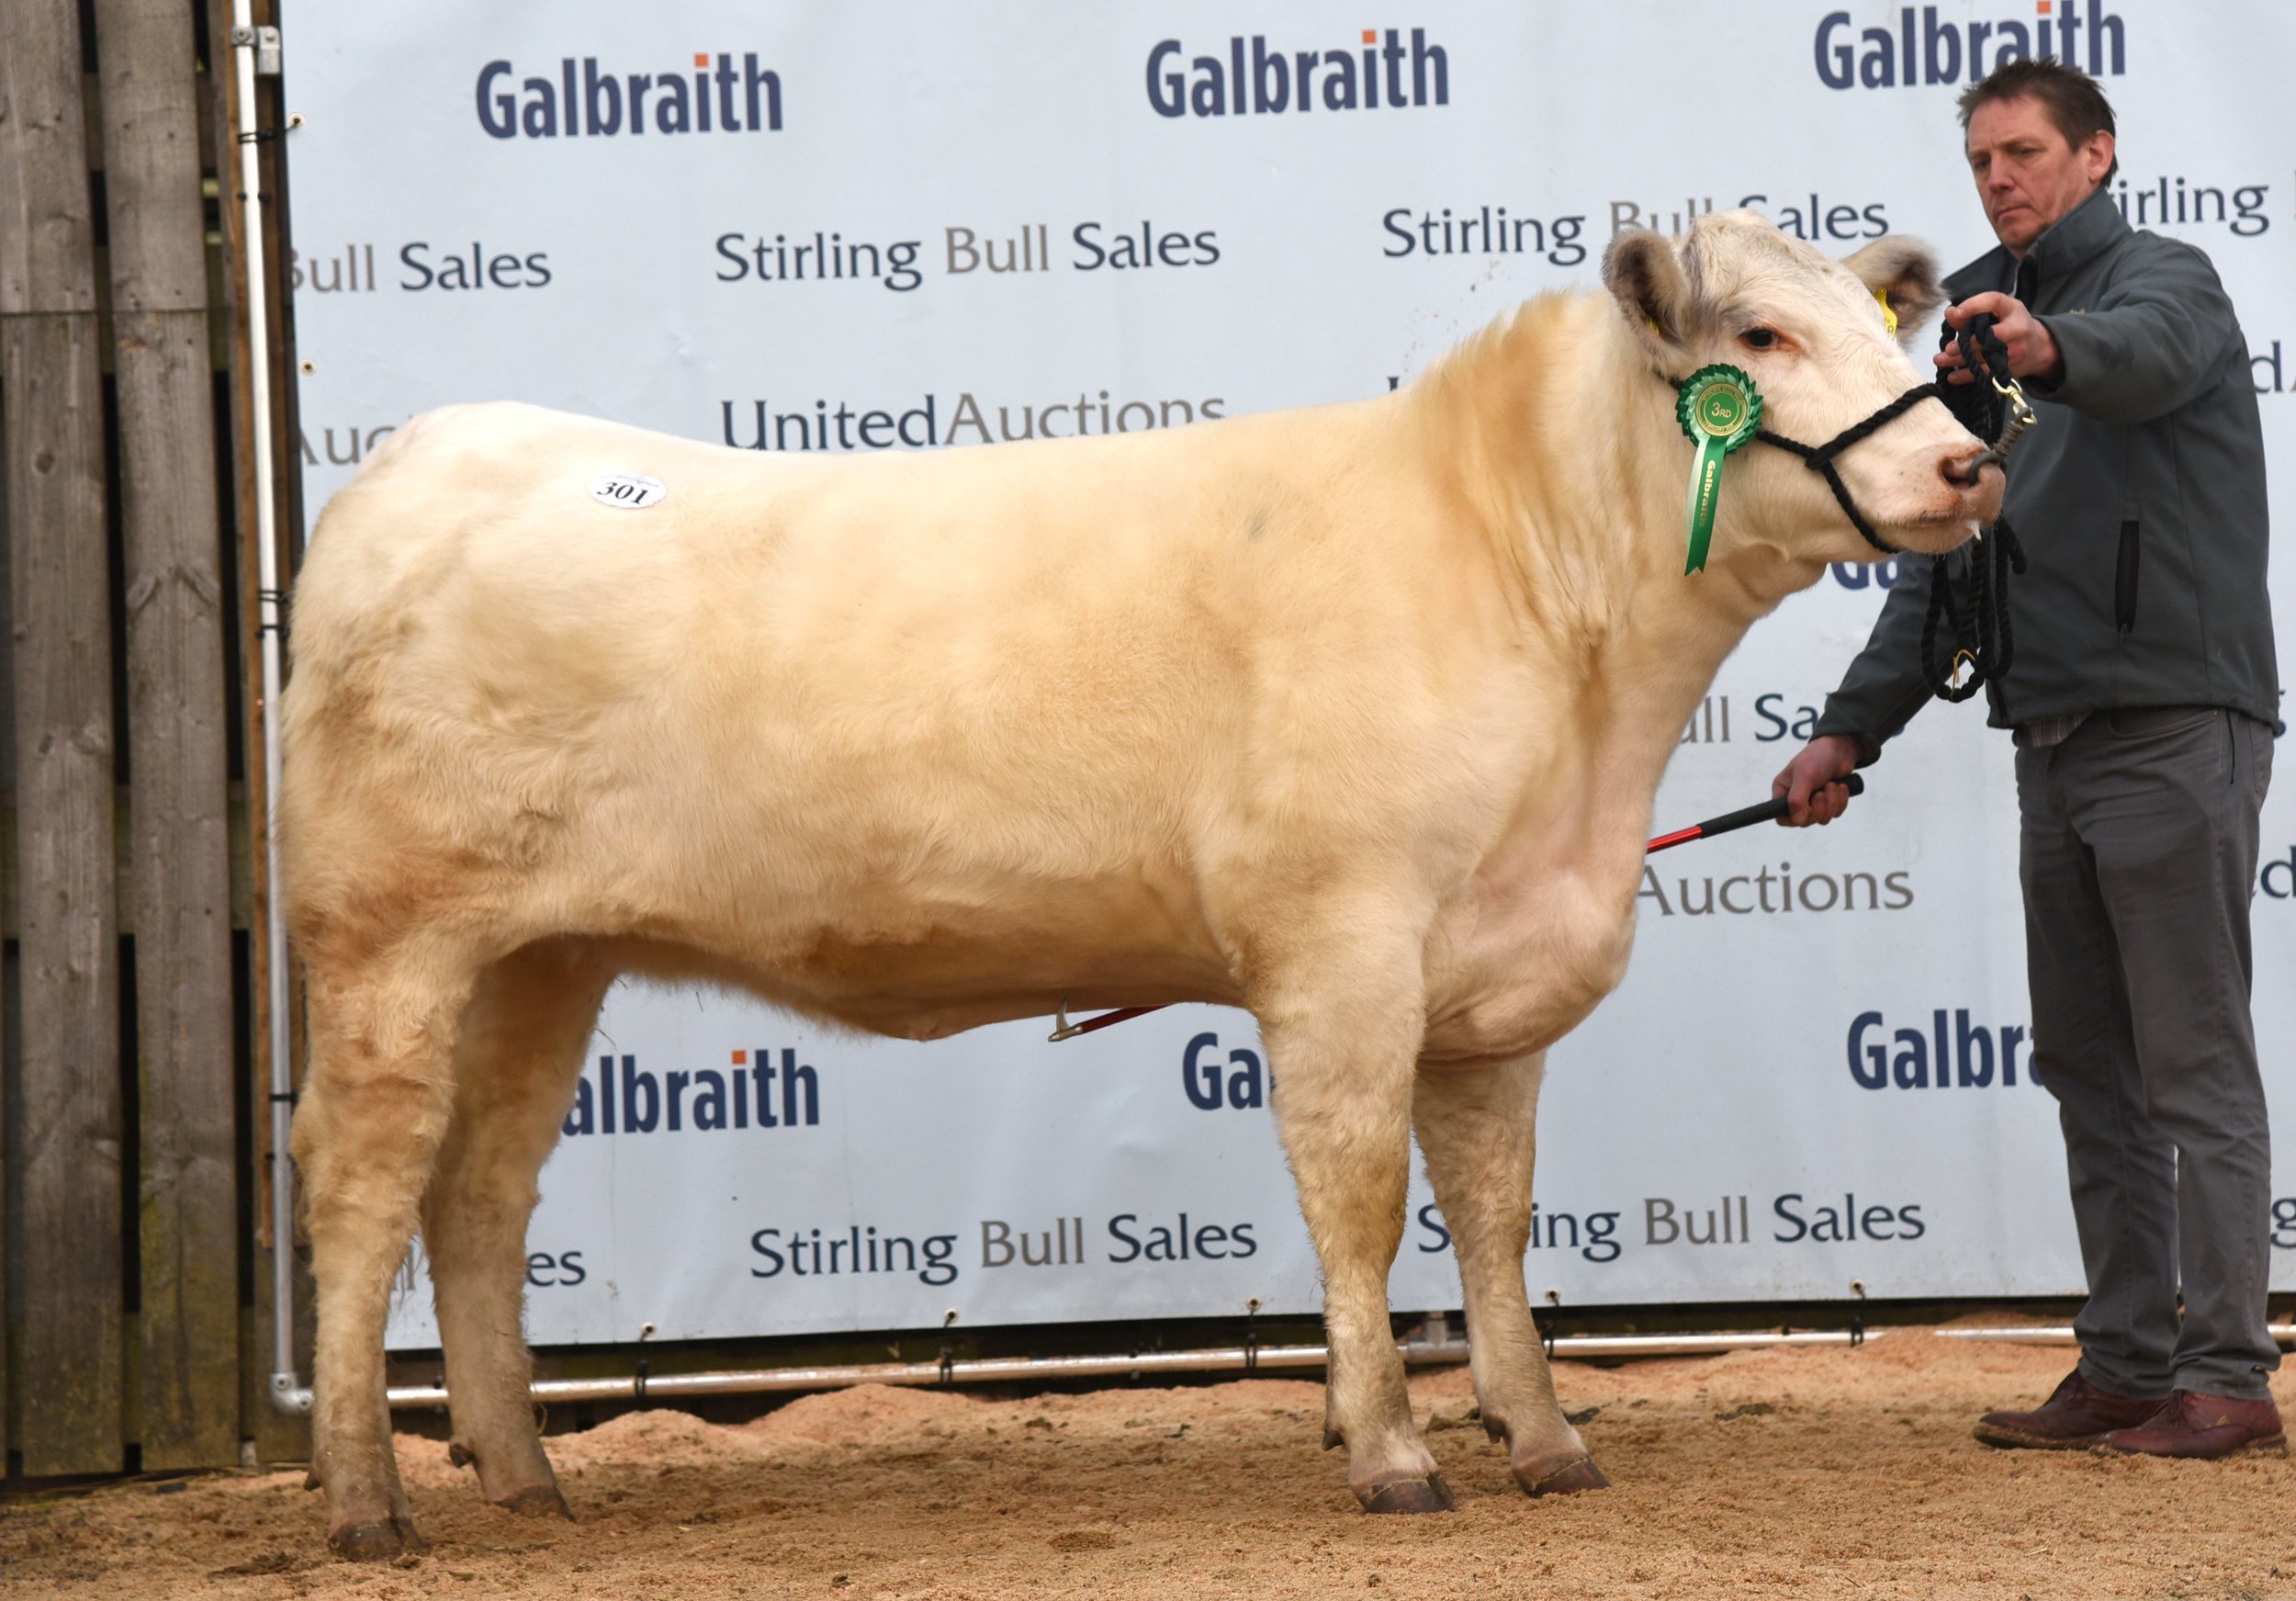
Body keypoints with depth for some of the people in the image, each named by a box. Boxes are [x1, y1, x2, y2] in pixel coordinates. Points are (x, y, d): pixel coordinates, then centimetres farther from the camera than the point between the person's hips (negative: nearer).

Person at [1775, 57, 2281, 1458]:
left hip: (2178, 724, -8)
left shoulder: (2165, 279, -4)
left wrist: (2049, 347, -53)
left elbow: (2142, 355, -31)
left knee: (2196, 1065, -8)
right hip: (2055, 739, 8)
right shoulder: (1985, 321, 20)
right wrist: (1853, 726, 18)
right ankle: (2126, 1368, 13)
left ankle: (2229, 1377, -7)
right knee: (2087, 1068, 9)